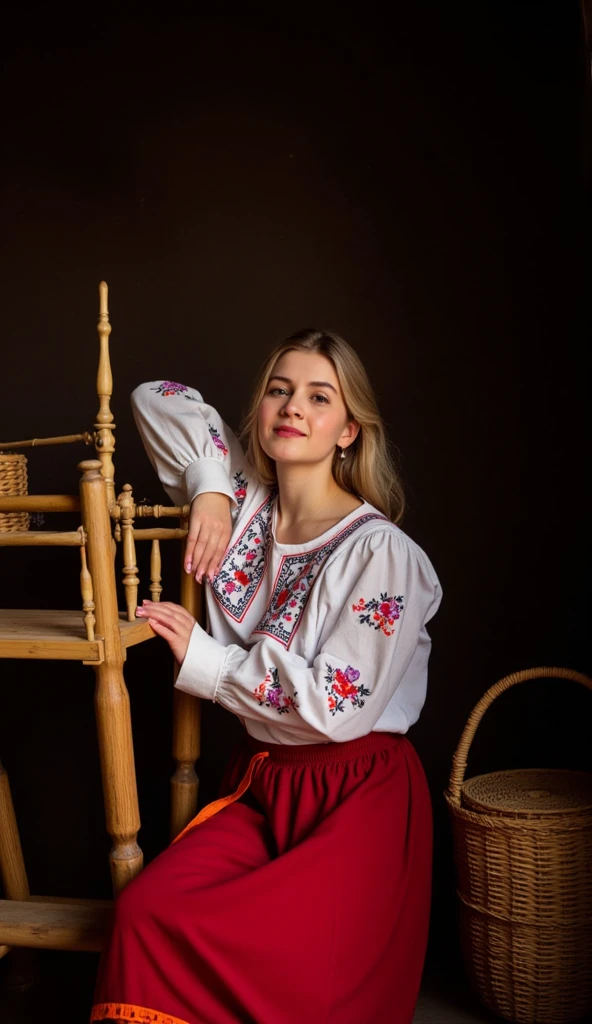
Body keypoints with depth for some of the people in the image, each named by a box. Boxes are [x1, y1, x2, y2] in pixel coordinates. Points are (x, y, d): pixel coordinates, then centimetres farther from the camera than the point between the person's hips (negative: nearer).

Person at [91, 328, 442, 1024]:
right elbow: (155, 399, 15)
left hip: (357, 798, -5)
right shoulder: (244, 500, 5)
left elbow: (338, 706, -17)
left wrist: (203, 659, -9)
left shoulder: (381, 552, -12)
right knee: (146, 911, -21)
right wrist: (210, 489, -1)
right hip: (259, 783, 5)